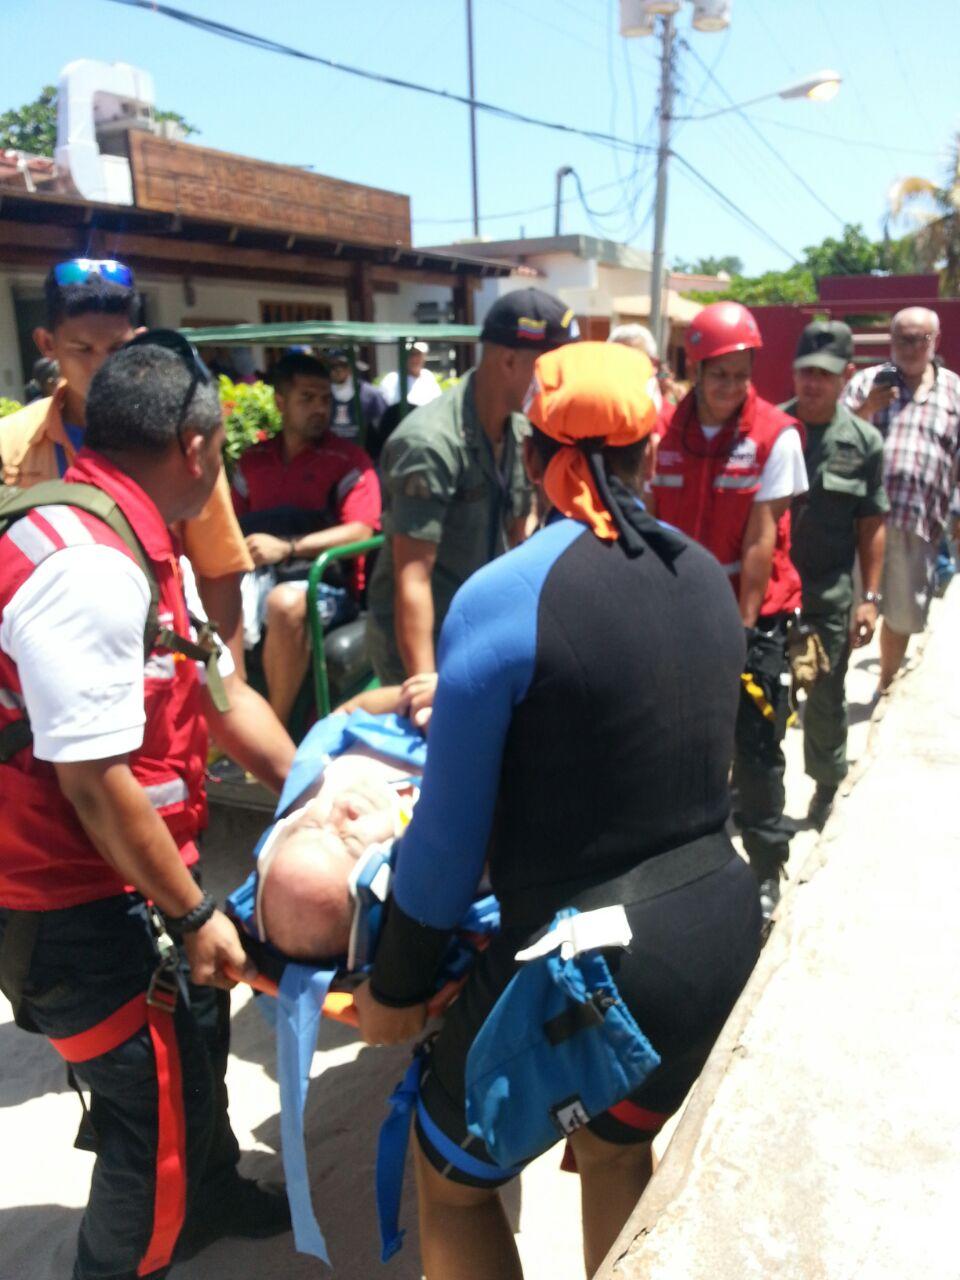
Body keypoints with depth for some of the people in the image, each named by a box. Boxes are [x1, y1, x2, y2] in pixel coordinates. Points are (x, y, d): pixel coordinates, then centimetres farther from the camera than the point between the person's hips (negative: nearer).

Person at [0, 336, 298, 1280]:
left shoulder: (139, 550, 4)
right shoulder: (88, 569, -29)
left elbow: (220, 693, 8)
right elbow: (94, 782, -30)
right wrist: (195, 915, -19)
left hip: (129, 882, 10)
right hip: (77, 910, -10)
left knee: (195, 1042, 29)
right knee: (158, 1107, 8)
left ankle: (207, 1199, 56)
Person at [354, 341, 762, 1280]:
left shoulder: (499, 600, -16)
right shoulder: (705, 575, 3)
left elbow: (449, 836, -11)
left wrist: (395, 988, 5)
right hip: (722, 923, 7)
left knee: (450, 1175, 24)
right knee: (617, 1144, 35)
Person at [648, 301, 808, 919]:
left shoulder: (775, 435, -10)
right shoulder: (666, 432, 0)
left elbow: (761, 540, -12)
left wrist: (743, 622, -12)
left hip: (753, 614, -3)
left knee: (756, 748, 2)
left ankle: (767, 867, 22)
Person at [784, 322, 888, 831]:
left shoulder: (865, 442, -3)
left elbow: (871, 525, 1)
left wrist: (870, 597, -4)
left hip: (830, 596, 0)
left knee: (825, 700, 12)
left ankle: (826, 786, 33)